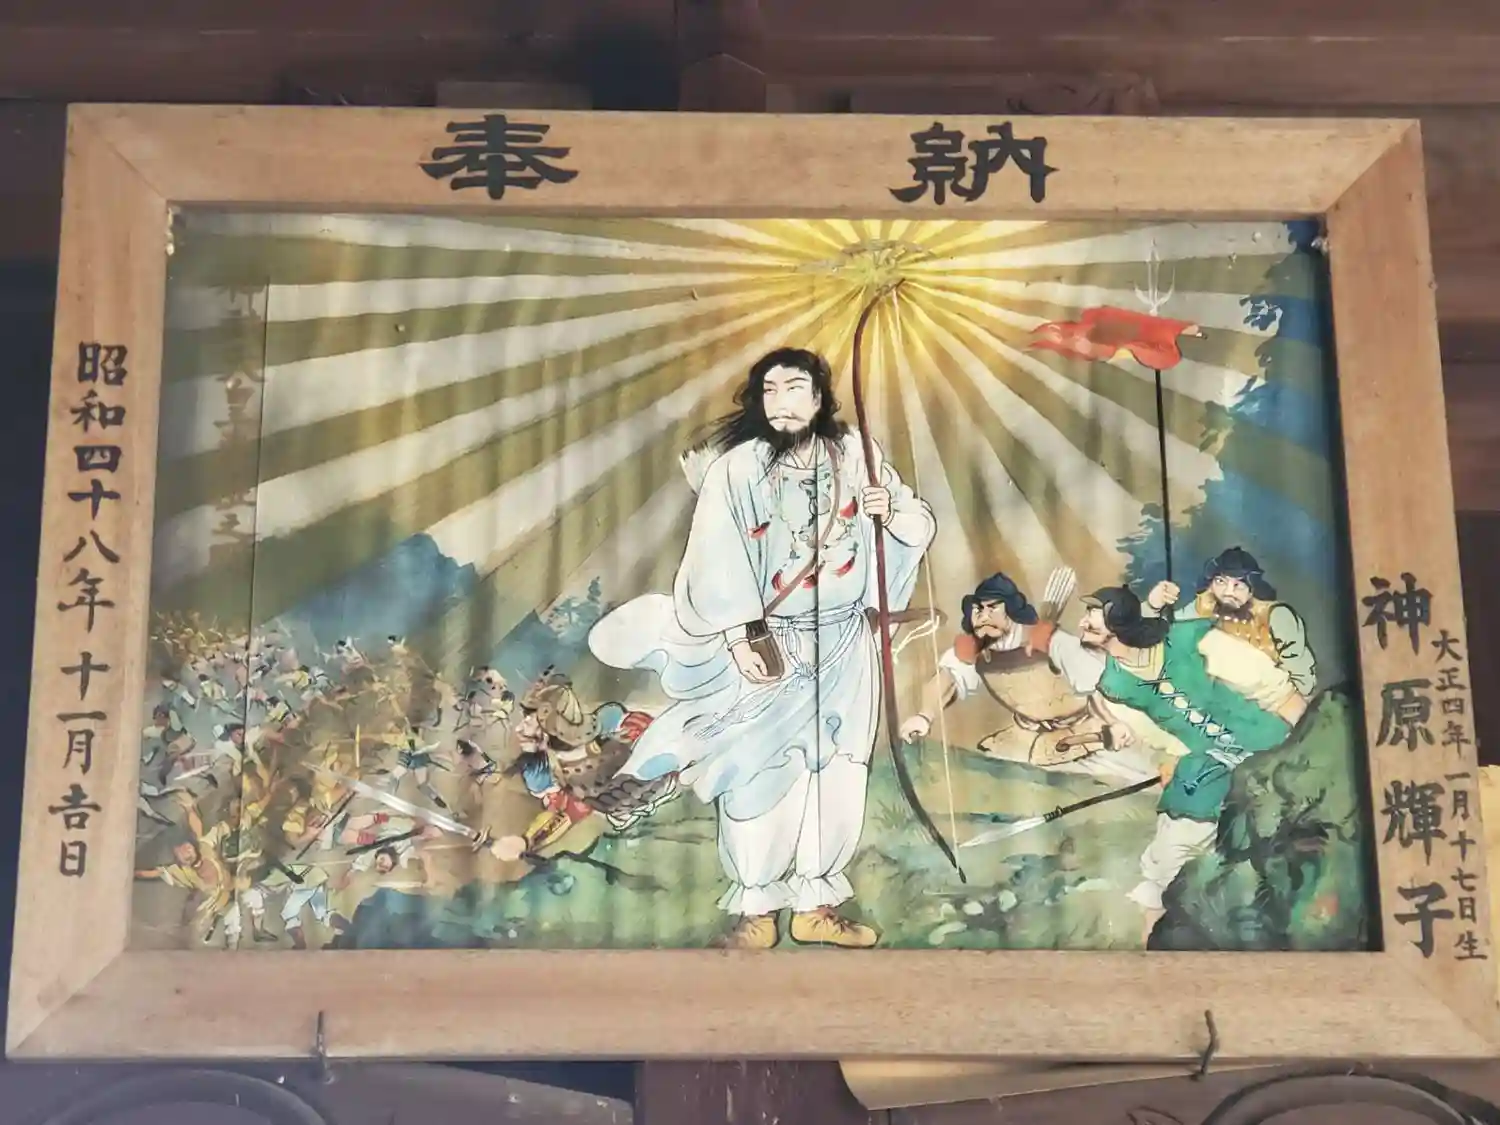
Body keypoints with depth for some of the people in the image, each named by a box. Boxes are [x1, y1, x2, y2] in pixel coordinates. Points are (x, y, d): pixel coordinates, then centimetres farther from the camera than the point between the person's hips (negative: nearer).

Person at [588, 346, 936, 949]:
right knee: (757, 774, -3)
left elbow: (921, 525, 6)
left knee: (835, 774, 8)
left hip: (844, 646, 4)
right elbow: (717, 561, -18)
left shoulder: (855, 456, -1)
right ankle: (754, 907, 11)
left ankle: (816, 903, 21)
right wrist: (740, 640, -22)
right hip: (766, 644, -3)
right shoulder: (736, 467, -13)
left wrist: (892, 511, -15)